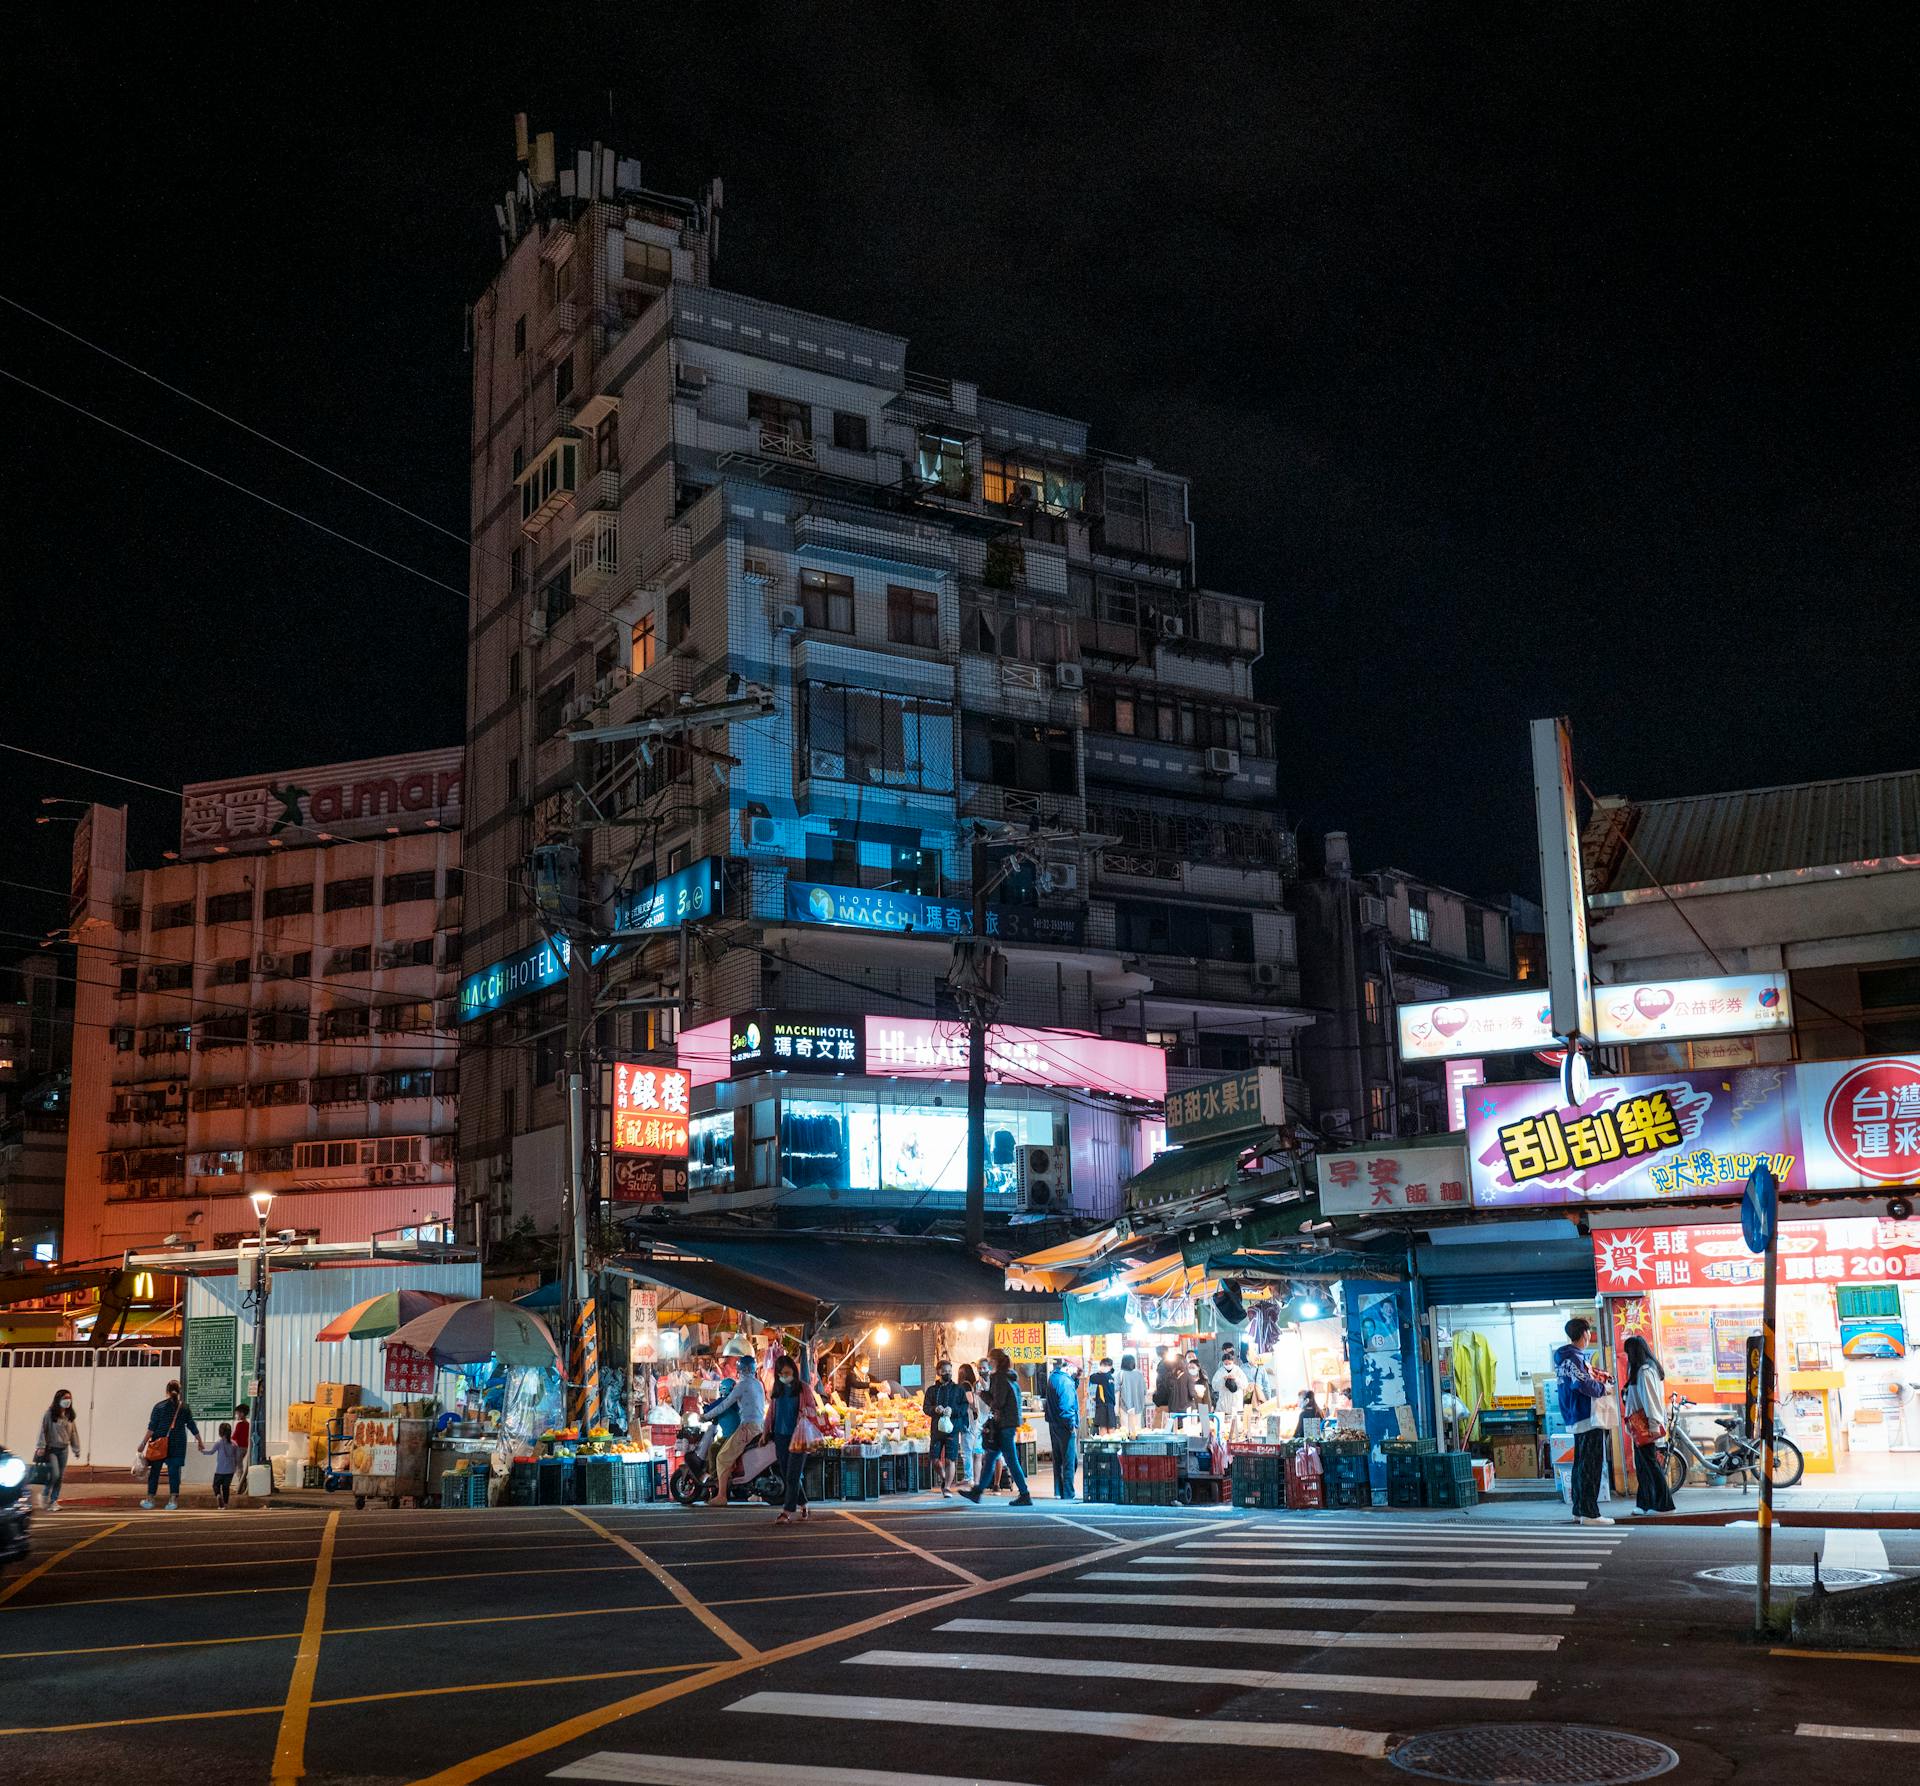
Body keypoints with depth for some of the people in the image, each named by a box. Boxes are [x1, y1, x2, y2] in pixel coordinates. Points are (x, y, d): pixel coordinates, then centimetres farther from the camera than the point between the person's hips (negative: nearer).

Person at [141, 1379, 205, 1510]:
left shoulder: (159, 1406, -2)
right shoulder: (184, 1408, 3)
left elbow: (152, 1427, -6)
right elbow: (192, 1427, 8)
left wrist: (144, 1443, -3)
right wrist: (200, 1441, 18)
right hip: (178, 1445, 1)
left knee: (154, 1471, 9)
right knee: (174, 1471, 2)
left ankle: (150, 1500, 15)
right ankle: (172, 1500, -4)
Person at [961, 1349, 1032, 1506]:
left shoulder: (1000, 1377, -14)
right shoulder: (1011, 1377, 14)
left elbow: (998, 1402, -19)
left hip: (1004, 1424, -10)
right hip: (1012, 1422, 10)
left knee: (1011, 1461, -5)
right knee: (990, 1458, 15)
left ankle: (1025, 1496, -2)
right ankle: (977, 1492, 21)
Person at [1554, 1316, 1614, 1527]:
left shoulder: (1564, 1356, 15)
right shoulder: (1574, 1357, -16)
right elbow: (1584, 1384, -24)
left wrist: (1597, 1376, 14)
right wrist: (1603, 1388, -8)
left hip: (1576, 1420, 10)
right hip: (1588, 1419, -10)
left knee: (1581, 1465, 15)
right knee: (1590, 1467, -8)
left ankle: (1579, 1511, 21)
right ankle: (1589, 1513, -8)